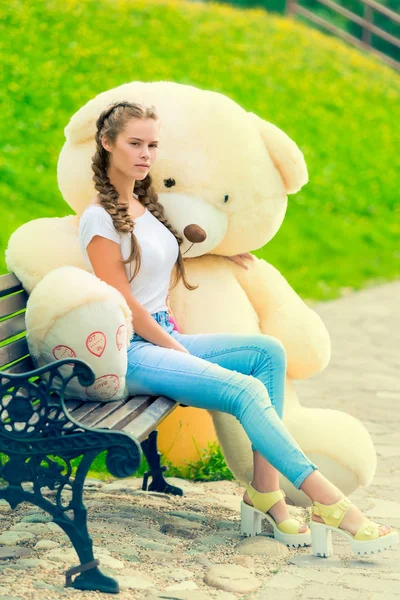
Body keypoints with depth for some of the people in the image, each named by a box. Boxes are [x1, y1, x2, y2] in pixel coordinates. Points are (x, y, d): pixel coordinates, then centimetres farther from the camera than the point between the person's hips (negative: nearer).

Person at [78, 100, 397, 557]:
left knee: (268, 352, -13)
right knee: (244, 389, -26)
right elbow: (122, 304, -12)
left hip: (165, 336, 9)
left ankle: (265, 493, -20)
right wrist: (177, 350, -10)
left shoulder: (147, 206, 17)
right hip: (129, 351, -8)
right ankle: (330, 505, -26)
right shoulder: (100, 217, -8)